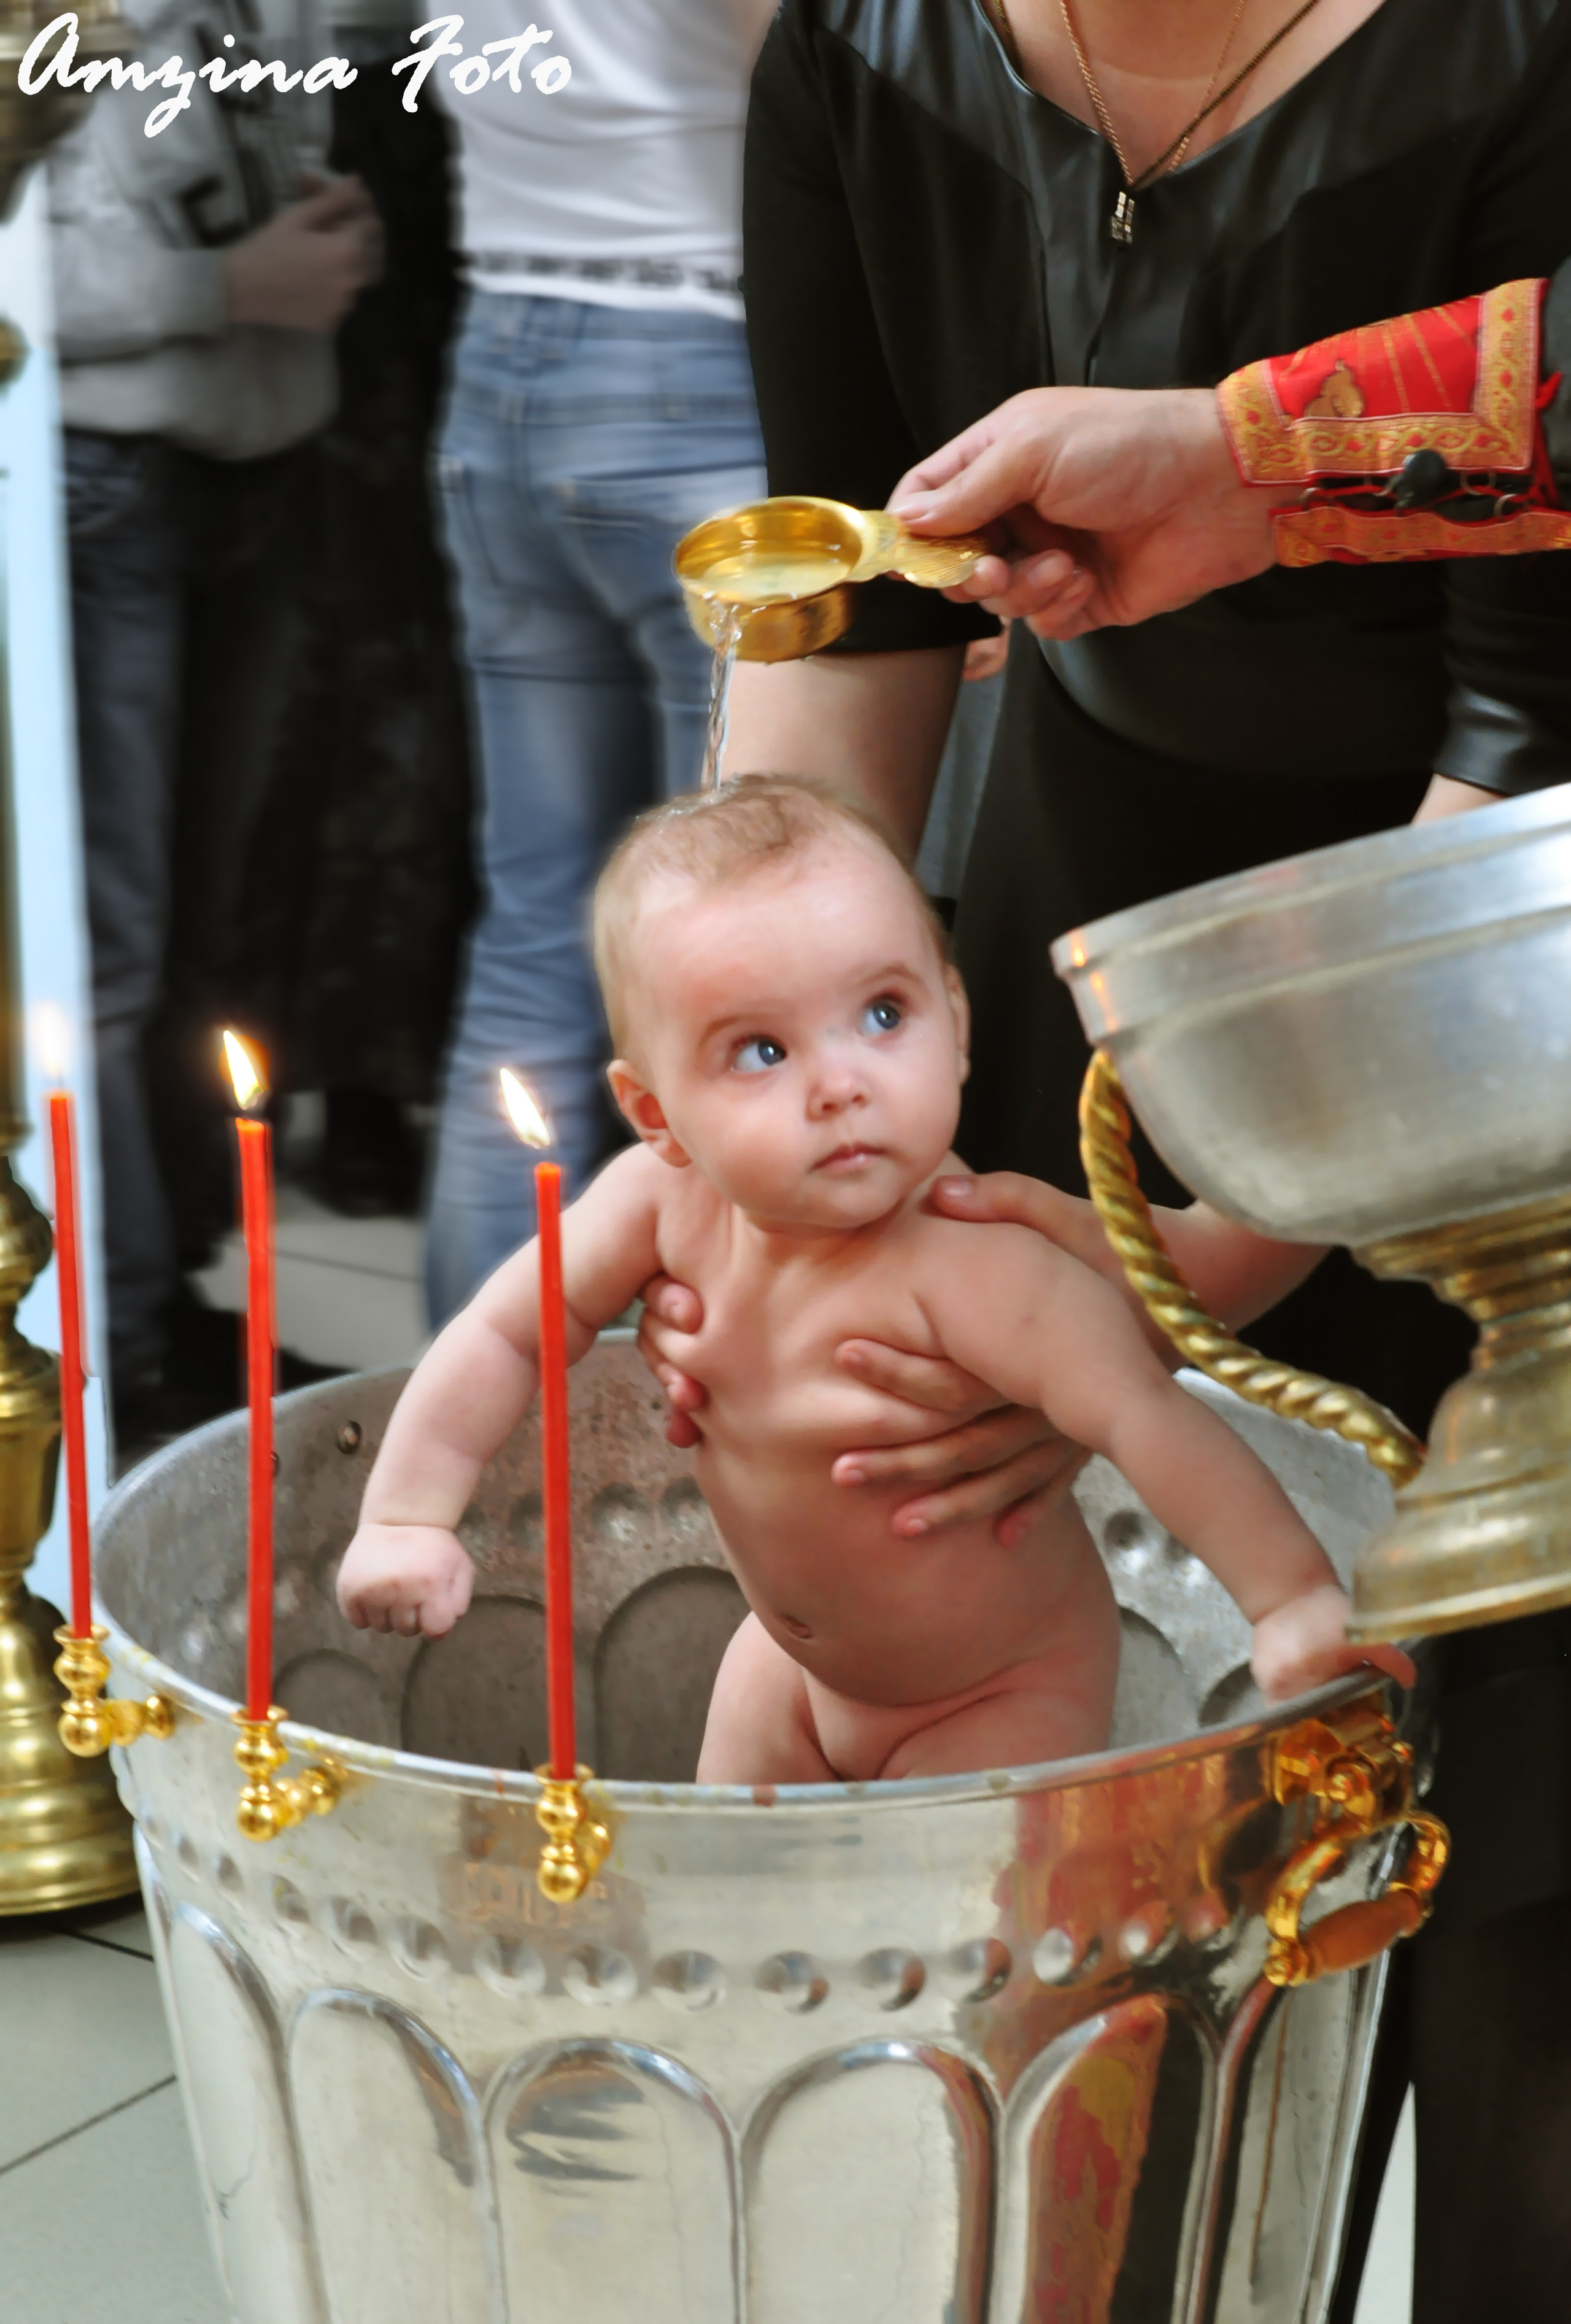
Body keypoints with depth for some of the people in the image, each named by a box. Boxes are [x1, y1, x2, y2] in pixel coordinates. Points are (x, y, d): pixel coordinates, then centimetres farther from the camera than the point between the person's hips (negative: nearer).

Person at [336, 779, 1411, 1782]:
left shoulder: (960, 1264, -39)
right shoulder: (664, 1201, -20)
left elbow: (1144, 1411, -45)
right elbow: (506, 1336, -7)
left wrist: (1295, 1595, -52)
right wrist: (406, 1520, -10)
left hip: (1005, 1694, -6)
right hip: (797, 1659, 6)